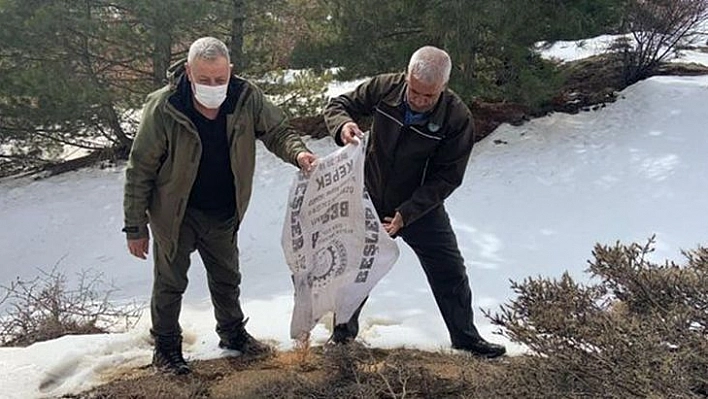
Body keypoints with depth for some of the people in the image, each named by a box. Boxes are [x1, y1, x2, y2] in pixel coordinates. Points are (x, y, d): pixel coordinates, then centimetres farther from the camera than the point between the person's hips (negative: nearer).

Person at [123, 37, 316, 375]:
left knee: (227, 277, 23)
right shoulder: (163, 107, -28)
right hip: (175, 213, -4)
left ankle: (232, 333, 46)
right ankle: (166, 347, 33)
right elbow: (140, 169, -19)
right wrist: (135, 227, -14)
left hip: (223, 213, 4)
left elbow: (277, 131, -6)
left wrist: (297, 152, -30)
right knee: (170, 282, 10)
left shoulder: (247, 98, -19)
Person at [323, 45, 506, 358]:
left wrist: (407, 213, -28)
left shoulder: (457, 119, -24)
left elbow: (447, 177, -20)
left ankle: (465, 336, 29)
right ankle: (343, 332, 34)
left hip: (421, 207, -1)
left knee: (450, 273, 6)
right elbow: (339, 104, -7)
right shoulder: (384, 88, -19)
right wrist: (343, 125, -33)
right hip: (370, 202, 1)